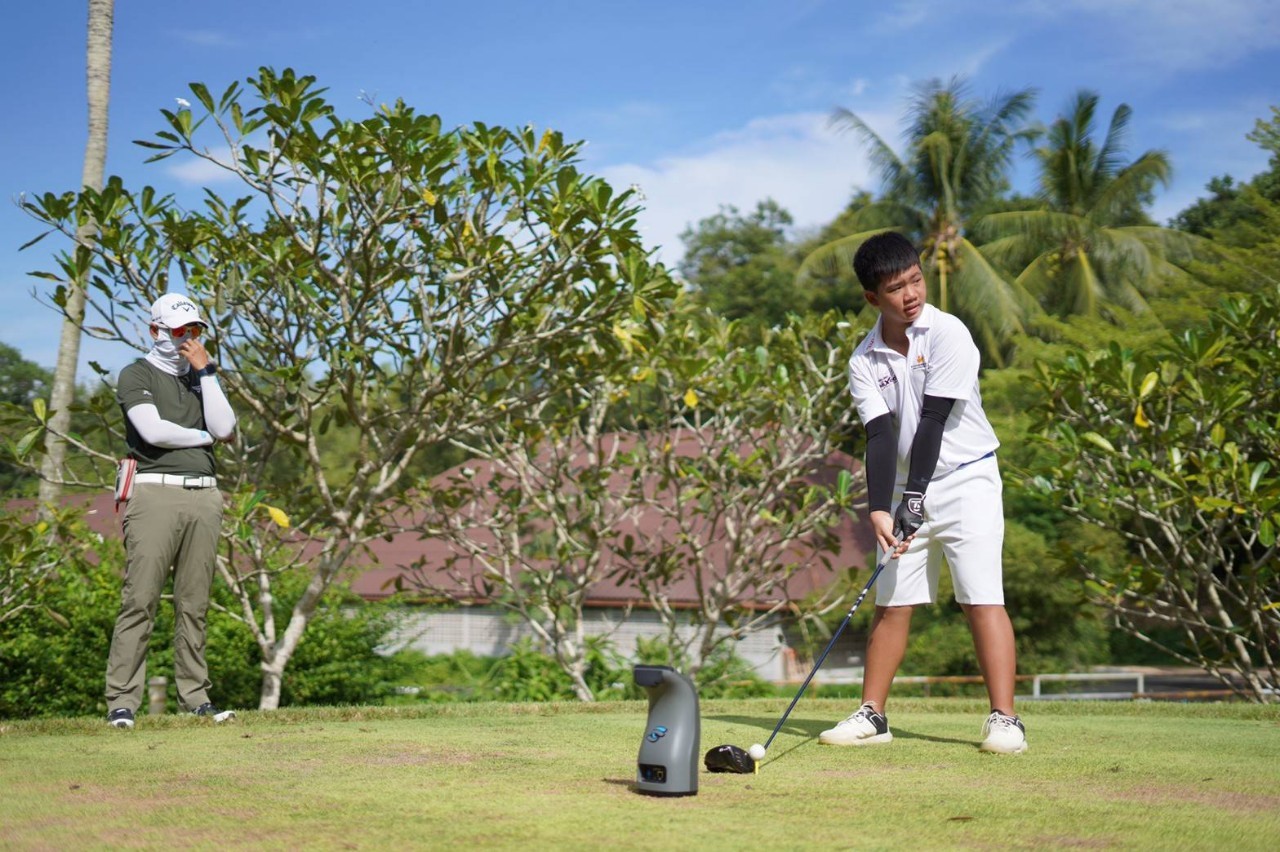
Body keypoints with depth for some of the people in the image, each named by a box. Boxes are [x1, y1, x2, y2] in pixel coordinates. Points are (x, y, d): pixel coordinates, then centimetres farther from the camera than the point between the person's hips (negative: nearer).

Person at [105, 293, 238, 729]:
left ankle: (195, 697, 8)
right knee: (140, 600, -10)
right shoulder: (137, 375, 6)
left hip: (204, 495, 5)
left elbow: (224, 428, 5)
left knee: (194, 604, 4)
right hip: (155, 492, -5)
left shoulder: (204, 378, 22)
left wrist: (205, 371, 3)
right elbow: (153, 430, -10)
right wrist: (204, 436, 4)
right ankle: (121, 702, -10)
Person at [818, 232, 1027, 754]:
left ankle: (1004, 720, -8)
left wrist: (914, 500, -21)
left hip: (966, 479, -4)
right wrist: (880, 510, -23)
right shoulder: (865, 362, -1)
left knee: (982, 599, -10)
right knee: (892, 602, 5)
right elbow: (880, 437, -10)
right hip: (907, 486, 4)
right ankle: (871, 716, 13)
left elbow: (932, 422, -18)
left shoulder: (948, 334, -13)